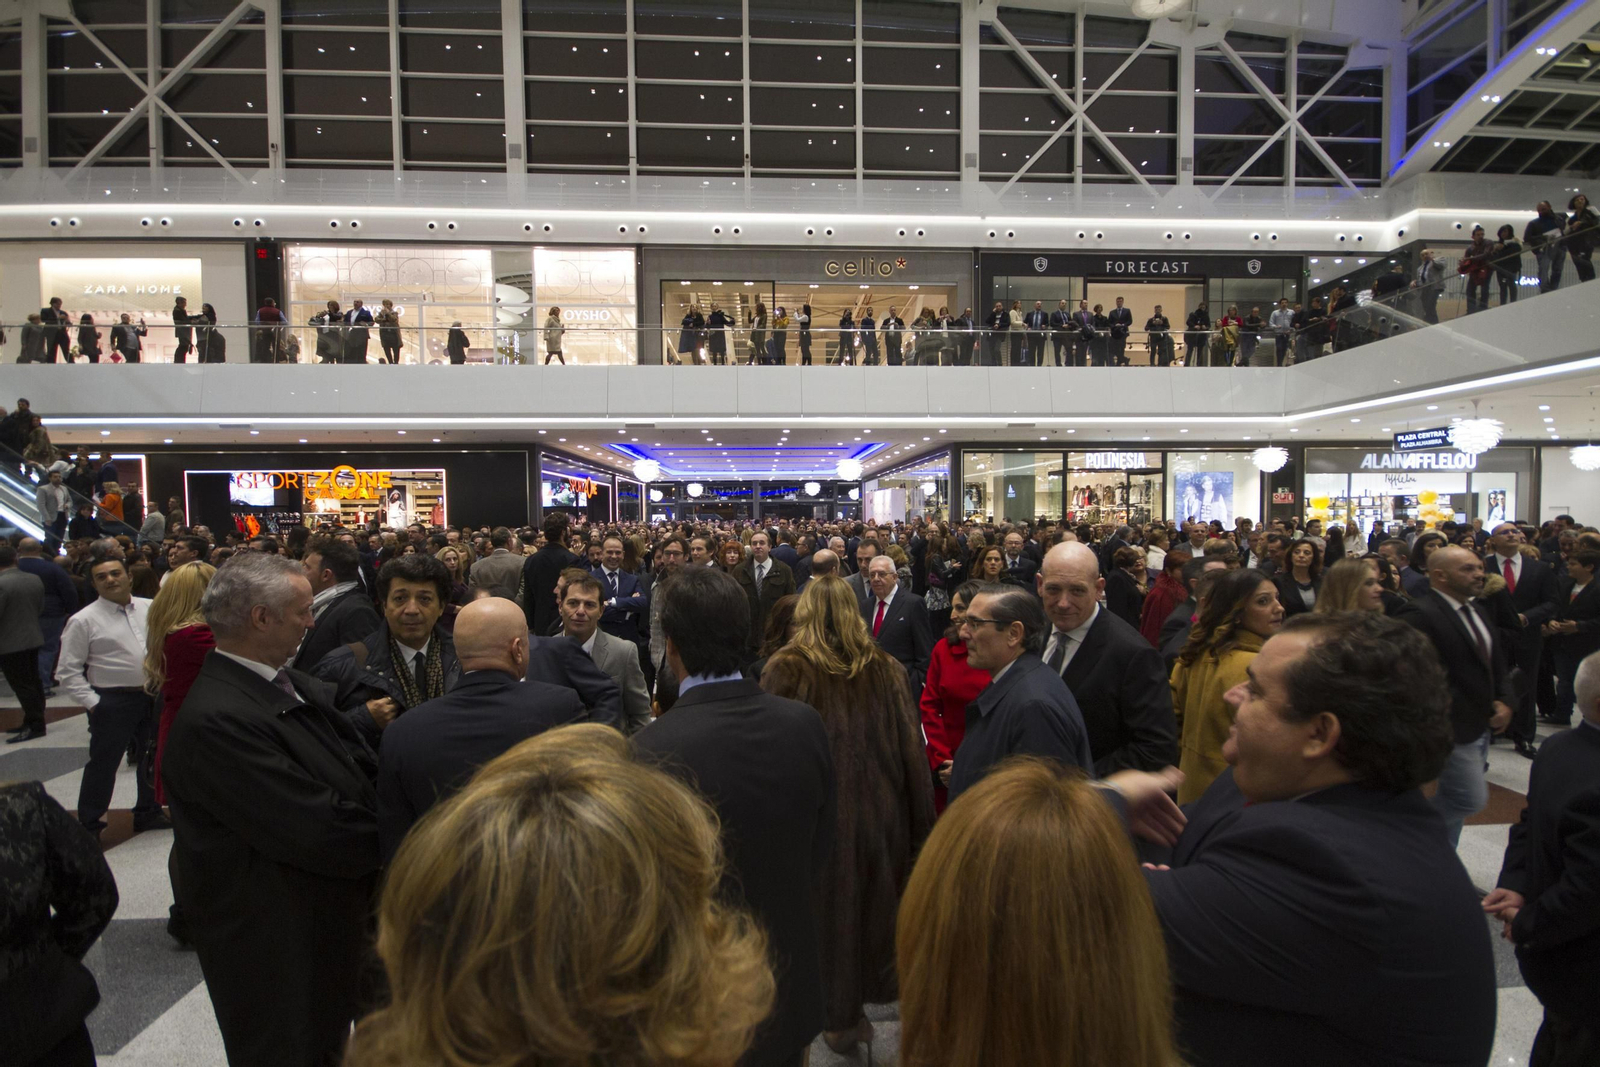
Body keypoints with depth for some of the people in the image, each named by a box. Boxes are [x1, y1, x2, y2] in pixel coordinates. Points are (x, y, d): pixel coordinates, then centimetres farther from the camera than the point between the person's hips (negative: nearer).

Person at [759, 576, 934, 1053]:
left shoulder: (786, 668, -13)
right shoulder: (884, 668, -6)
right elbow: (910, 748, -4)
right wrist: (920, 825, 4)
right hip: (880, 811, 3)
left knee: (829, 909, 16)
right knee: (874, 906, 21)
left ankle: (839, 1017, 34)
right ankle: (863, 1007, 40)